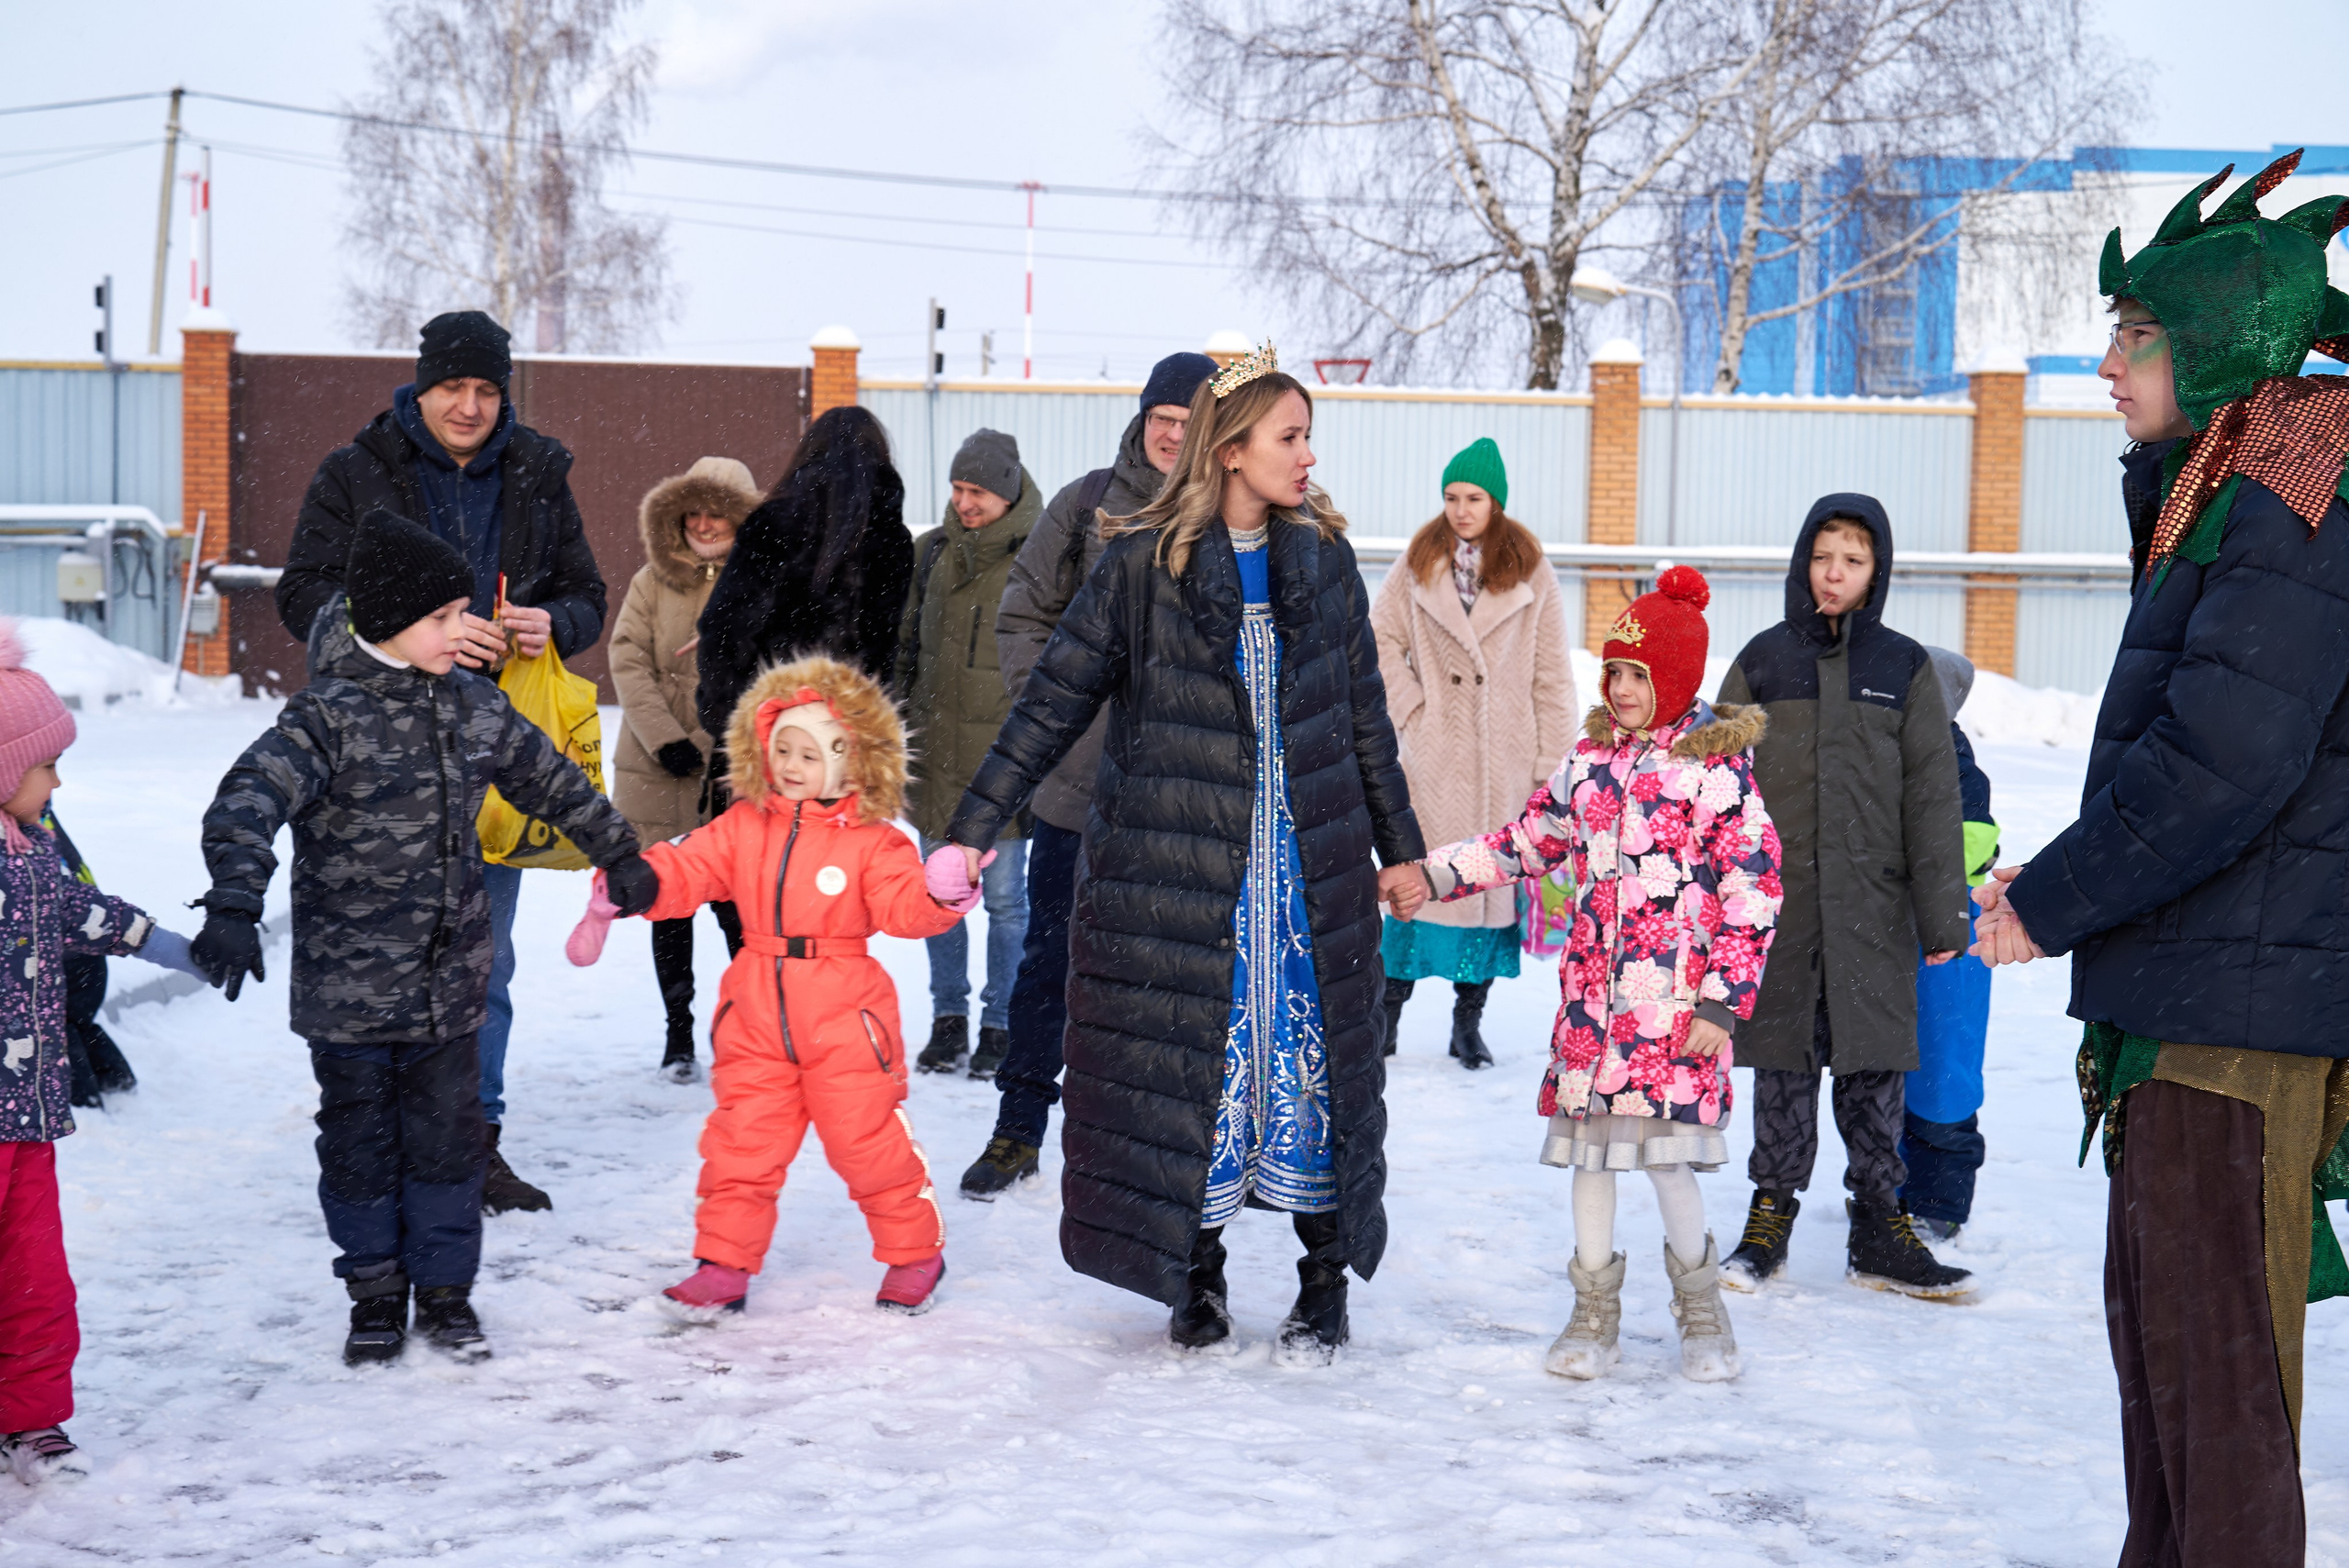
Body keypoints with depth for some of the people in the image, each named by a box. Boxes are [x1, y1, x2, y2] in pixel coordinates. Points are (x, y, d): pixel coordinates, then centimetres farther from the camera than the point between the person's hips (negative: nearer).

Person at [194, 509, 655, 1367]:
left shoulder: (475, 706, 3)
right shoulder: (328, 716, -16)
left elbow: (552, 779, 19)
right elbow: (246, 805, -29)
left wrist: (620, 855, 28)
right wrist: (234, 905, -43)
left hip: (449, 981, 4)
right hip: (349, 984, -4)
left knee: (447, 1133, 9)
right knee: (360, 1139, 8)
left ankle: (445, 1288, 24)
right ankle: (375, 1295, 23)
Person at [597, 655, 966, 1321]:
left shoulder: (873, 842, -6)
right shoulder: (744, 827, 4)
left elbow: (903, 906, -16)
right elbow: (688, 868, 1)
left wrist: (941, 896, -36)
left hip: (843, 1022, -3)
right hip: (757, 1021, 3)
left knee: (870, 1142, 3)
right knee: (740, 1144, 5)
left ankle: (915, 1253, 22)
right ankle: (723, 1265, 15)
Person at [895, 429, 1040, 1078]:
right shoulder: (936, 549, 8)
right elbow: (908, 640, 17)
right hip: (936, 753, 5)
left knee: (1004, 897, 3)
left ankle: (999, 1025, 14)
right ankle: (948, 1018, 21)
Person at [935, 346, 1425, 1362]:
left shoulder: (1324, 561, 7)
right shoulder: (1144, 564, -4)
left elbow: (1364, 715, 15)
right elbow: (1054, 699, -1)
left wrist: (1400, 846, 18)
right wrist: (975, 826, -4)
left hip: (1312, 867, 3)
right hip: (1177, 863, -2)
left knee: (1315, 1058, 4)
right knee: (1190, 1059, 2)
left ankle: (1326, 1284, 16)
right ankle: (1197, 1278, 17)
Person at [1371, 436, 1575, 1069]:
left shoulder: (1531, 574, 1)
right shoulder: (1419, 566, 4)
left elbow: (1552, 676, 3)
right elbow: (1380, 639, 11)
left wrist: (1549, 762, -1)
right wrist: (1406, 706, -1)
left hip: (1505, 759, 0)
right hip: (1434, 756, 0)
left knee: (1495, 880, 2)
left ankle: (1468, 1021, 11)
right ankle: (1390, 1010, 8)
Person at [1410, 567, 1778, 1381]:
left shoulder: (1717, 770, -6)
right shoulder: (1588, 760, 11)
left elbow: (1752, 894, -7)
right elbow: (1525, 842, 21)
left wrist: (1721, 1003, -11)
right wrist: (1431, 875, 12)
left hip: (1675, 1001, -5)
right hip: (1592, 993, 5)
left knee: (1666, 1155, -8)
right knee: (1587, 1143, 7)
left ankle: (1700, 1309, 17)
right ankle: (1594, 1311, 23)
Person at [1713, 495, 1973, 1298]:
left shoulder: (1905, 669, 5)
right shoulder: (1762, 661, 6)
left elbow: (1932, 798, 4)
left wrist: (1942, 915, 0)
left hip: (1873, 904, 0)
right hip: (1776, 898, 0)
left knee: (1875, 1063, 4)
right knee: (1783, 1058, 6)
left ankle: (1880, 1229, 15)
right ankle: (1771, 1214, 17)